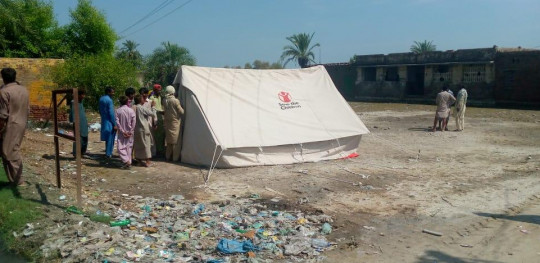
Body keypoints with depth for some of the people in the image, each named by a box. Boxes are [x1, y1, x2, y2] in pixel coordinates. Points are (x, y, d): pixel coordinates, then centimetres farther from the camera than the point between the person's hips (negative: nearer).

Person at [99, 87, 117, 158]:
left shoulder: (101, 99, 8)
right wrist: (114, 124, -17)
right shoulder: (109, 100, -18)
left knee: (107, 138, 18)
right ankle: (108, 154, 8)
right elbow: (111, 113, -20)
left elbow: (100, 111, 16)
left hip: (104, 121, 8)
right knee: (110, 138, 2)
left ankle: (107, 152, 26)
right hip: (109, 122, -8)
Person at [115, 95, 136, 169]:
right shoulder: (131, 110, -4)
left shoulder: (118, 110, -7)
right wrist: (131, 132, -2)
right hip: (129, 133, 2)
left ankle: (126, 161, -15)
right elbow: (133, 122, -7)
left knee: (121, 147, 1)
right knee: (129, 147, 11)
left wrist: (123, 131, -7)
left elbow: (117, 122, -10)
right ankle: (129, 162, 14)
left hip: (121, 133, -2)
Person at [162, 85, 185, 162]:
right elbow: (181, 112, -12)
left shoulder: (164, 100, -1)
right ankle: (175, 157, 9)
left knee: (169, 140, 17)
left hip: (167, 122, 6)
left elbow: (165, 110, 7)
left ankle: (168, 156, 24)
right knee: (176, 141, 4)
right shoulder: (175, 101, -18)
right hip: (175, 122, -6)